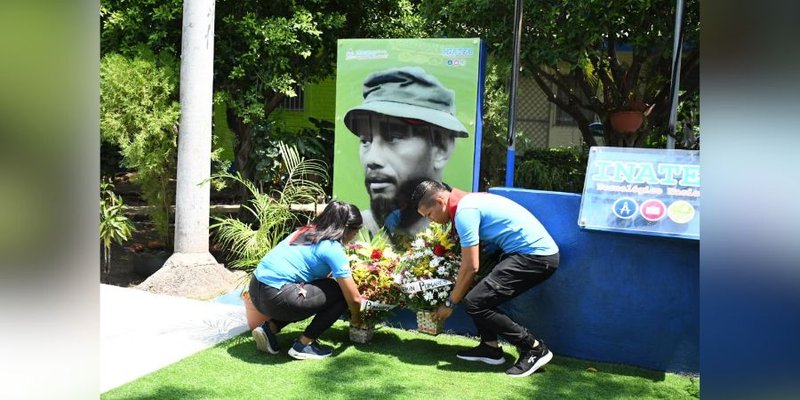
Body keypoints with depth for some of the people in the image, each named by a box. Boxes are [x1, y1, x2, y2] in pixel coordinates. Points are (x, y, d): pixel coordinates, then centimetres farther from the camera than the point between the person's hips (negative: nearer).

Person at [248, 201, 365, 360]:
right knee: (341, 293, 2)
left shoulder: (306, 231, 17)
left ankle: (269, 328, 15)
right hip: (276, 297, -9)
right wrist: (356, 317, 17)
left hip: (255, 290, 9)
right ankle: (303, 345, 7)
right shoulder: (333, 248, -6)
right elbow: (354, 298, -6)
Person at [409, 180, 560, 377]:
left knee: (475, 302, -11)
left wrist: (450, 303, -2)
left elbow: (470, 267, -13)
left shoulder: (464, 211, -14)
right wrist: (456, 294, 26)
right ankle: (490, 347, 21)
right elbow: (471, 262, 23)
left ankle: (535, 349, -3)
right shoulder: (468, 202, 16)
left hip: (535, 256, -10)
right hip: (539, 251, 10)